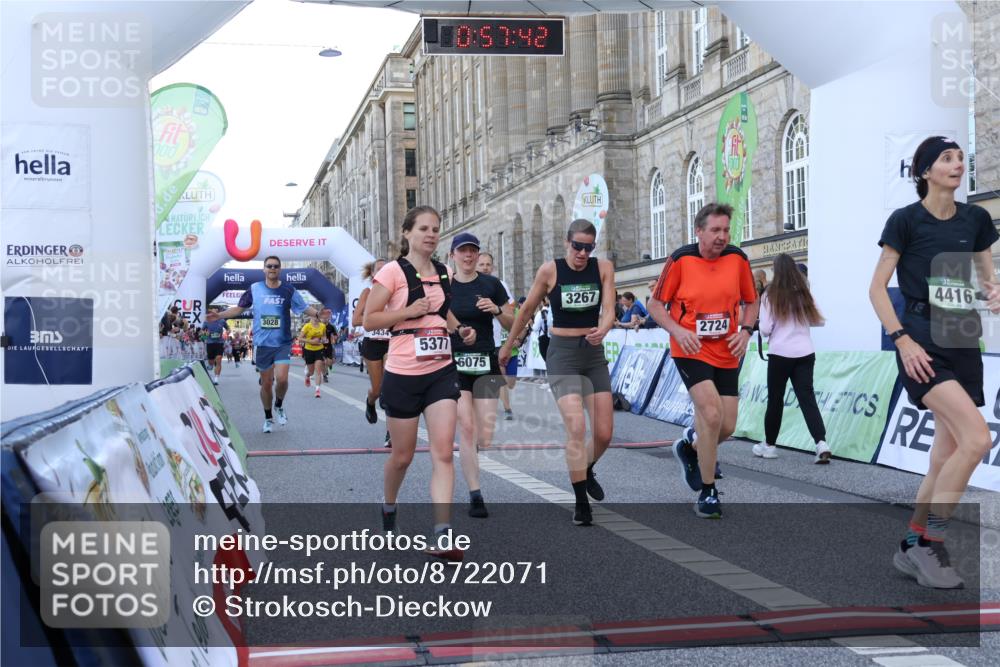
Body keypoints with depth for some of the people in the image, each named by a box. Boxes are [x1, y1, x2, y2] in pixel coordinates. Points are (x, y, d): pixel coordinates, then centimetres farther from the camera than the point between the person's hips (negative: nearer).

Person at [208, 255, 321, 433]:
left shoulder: (288, 290, 0)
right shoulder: (254, 289, 2)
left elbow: (305, 308, 4)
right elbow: (239, 308, 10)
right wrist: (219, 316, 0)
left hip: (283, 343, -1)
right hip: (262, 344, 1)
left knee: (282, 378, -17)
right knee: (266, 383, 7)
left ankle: (279, 406, 14)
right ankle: (268, 418, 26)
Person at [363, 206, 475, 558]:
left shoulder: (444, 273, 10)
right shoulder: (393, 272, -7)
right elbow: (368, 320, -8)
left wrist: (460, 329, 6)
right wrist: (409, 311, -19)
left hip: (441, 371, 4)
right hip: (403, 374, -4)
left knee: (443, 452, -9)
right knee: (402, 456, 10)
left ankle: (442, 536, -12)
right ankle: (388, 510, 40)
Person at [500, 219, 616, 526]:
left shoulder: (603, 268, -1)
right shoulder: (550, 270, -6)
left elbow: (609, 309, -10)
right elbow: (527, 309, 6)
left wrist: (602, 330, -33)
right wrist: (508, 345, 15)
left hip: (594, 353, 3)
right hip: (562, 353, -3)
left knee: (604, 433, 2)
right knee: (576, 428, -17)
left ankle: (587, 472, 36)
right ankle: (581, 504, -5)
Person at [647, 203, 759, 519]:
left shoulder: (738, 258, -1)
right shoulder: (681, 259, -9)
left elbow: (751, 302, 12)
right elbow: (655, 304, -2)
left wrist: (745, 331, -7)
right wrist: (678, 330, -18)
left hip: (727, 354, 4)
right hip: (690, 351, -4)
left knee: (727, 427, 3)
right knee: (712, 413, -21)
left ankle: (689, 446, 39)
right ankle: (707, 492, -5)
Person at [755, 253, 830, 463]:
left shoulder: (770, 295, -6)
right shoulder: (803, 293, 5)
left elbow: (765, 329, -8)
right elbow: (818, 321, 13)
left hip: (780, 353, -3)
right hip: (805, 353, 3)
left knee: (775, 399, 10)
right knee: (807, 397, 1)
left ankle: (769, 445, 21)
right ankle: (821, 443, -15)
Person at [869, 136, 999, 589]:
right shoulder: (906, 220, -4)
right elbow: (877, 288, -4)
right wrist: (903, 339, -13)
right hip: (924, 347, -6)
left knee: (946, 458, 6)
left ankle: (912, 547, 20)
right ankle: (931, 544, -7)